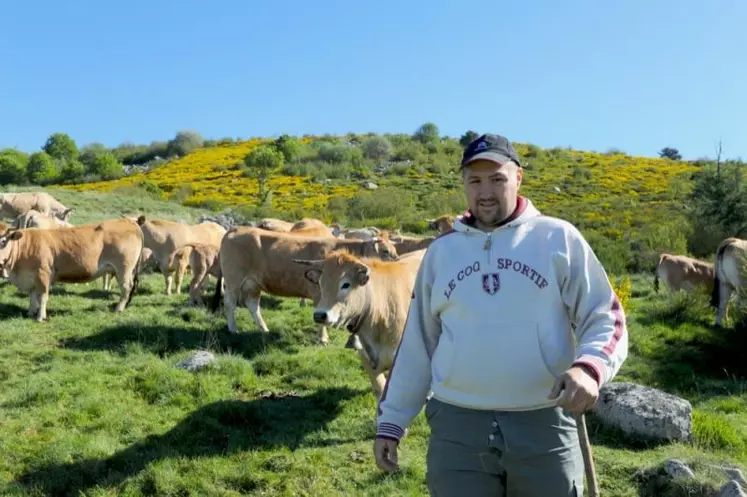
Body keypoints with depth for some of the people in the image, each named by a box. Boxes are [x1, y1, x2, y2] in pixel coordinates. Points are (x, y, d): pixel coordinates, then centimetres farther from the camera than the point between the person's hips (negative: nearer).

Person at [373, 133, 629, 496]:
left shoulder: (559, 239, 1)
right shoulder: (441, 251, 9)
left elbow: (606, 319, 1)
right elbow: (416, 343, 13)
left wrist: (589, 367, -21)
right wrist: (391, 421, 12)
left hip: (544, 428, -1)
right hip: (456, 429, 2)